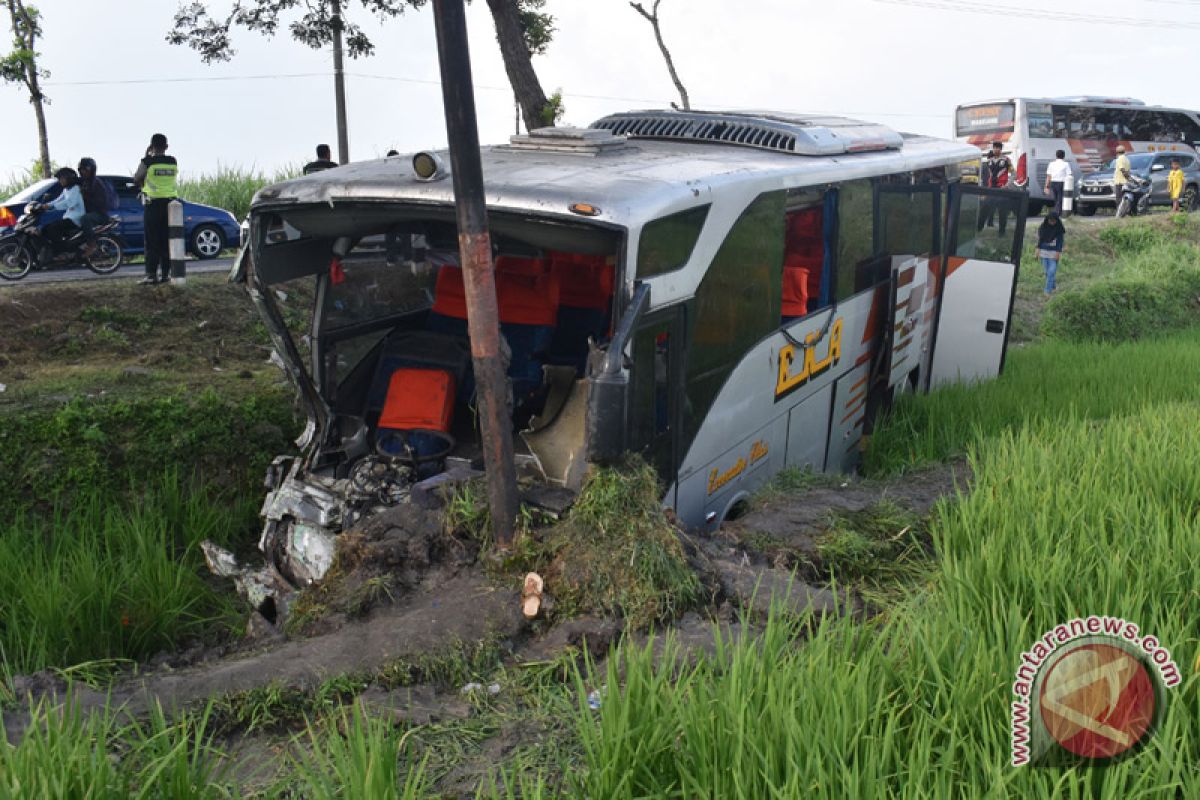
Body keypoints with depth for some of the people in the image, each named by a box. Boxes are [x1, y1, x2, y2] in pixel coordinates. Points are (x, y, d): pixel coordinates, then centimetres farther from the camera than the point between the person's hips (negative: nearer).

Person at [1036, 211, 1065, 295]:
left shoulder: (1059, 229, -7)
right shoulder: (1043, 227, 2)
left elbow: (1060, 241, -7)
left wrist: (1058, 252, -13)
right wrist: (1038, 249, 6)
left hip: (1054, 253, -4)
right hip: (1044, 251, 4)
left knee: (1052, 271, -9)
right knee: (1047, 271, 9)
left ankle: (1048, 290, -9)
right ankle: (1053, 285, 27)